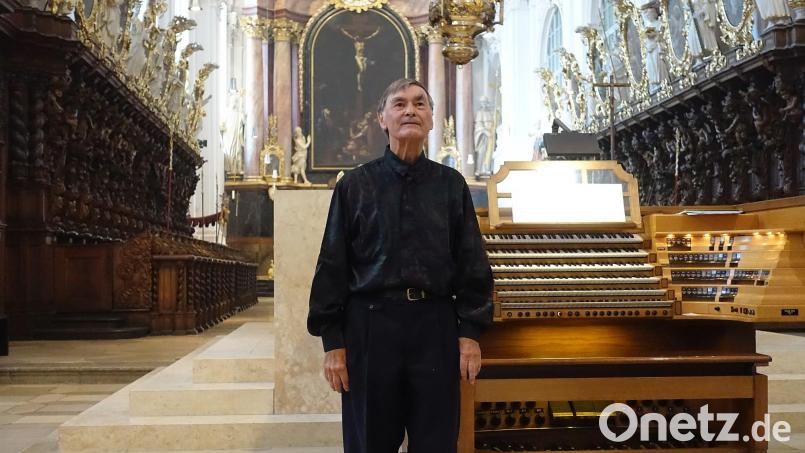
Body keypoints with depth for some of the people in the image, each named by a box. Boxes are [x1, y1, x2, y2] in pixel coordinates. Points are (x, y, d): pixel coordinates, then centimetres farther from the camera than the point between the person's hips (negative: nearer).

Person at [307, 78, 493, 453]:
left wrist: (471, 333, -1)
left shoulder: (451, 185, 7)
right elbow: (332, 267, 2)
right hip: (370, 324, 0)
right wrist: (332, 342, -3)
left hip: (435, 325, 1)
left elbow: (472, 264, 6)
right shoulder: (355, 185, 4)